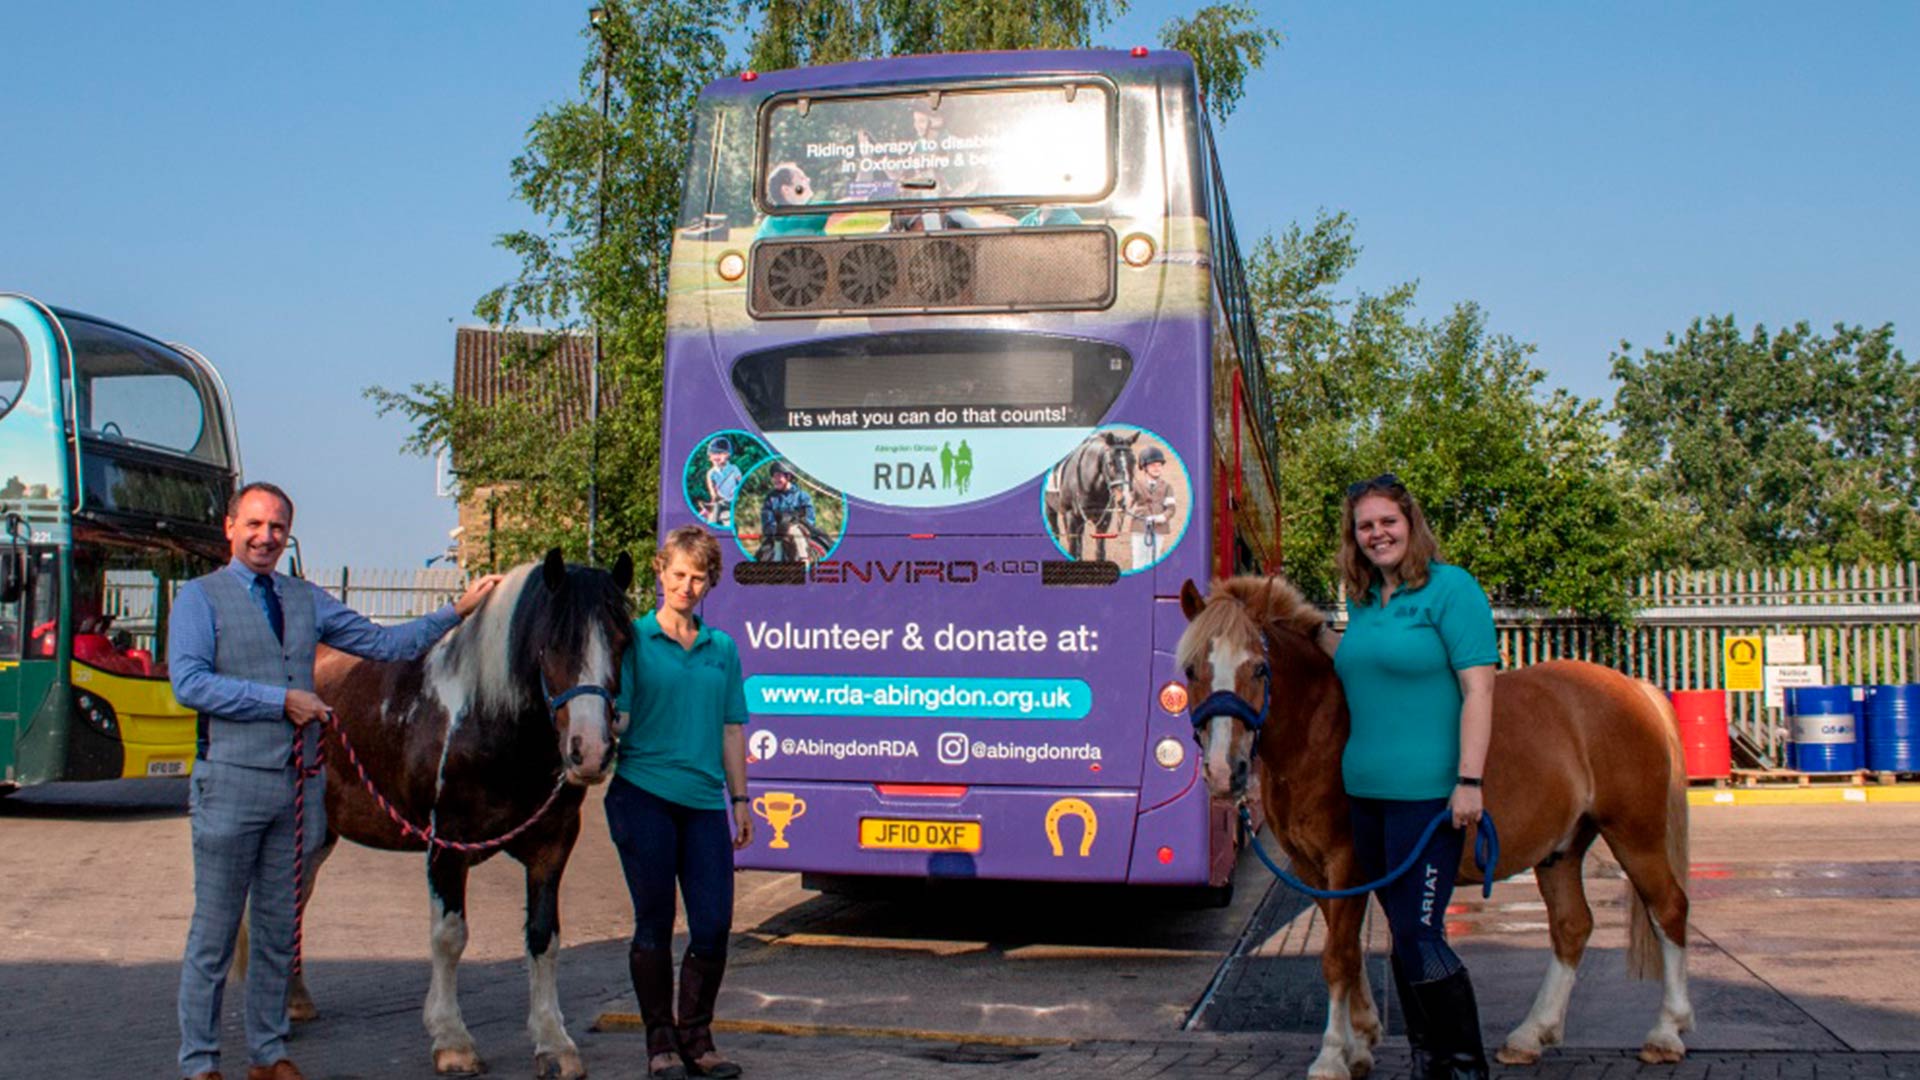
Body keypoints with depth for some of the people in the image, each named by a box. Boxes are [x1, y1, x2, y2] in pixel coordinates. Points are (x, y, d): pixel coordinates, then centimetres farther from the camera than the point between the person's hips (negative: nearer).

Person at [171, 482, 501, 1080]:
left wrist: (457, 611, 11)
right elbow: (190, 683, -13)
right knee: (214, 931, 1)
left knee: (279, 929, 12)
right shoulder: (200, 597, -1)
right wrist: (282, 700, -15)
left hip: (299, 783, 5)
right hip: (232, 782, -5)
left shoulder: (307, 599, 14)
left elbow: (382, 643, 17)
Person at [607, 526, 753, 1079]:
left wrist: (739, 799, 13)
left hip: (704, 801, 3)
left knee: (714, 924, -1)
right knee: (655, 923, 4)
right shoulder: (635, 639, 2)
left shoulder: (722, 648, 13)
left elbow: (730, 729, 15)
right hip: (643, 794, -3)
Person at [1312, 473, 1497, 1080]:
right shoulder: (1363, 601, 13)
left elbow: (1478, 688, -14)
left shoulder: (1451, 588, -8)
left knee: (1419, 937, -10)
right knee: (1402, 933, 14)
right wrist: (1315, 635, 16)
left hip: (1427, 791, -8)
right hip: (1366, 789, 8)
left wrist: (1469, 781, -20)